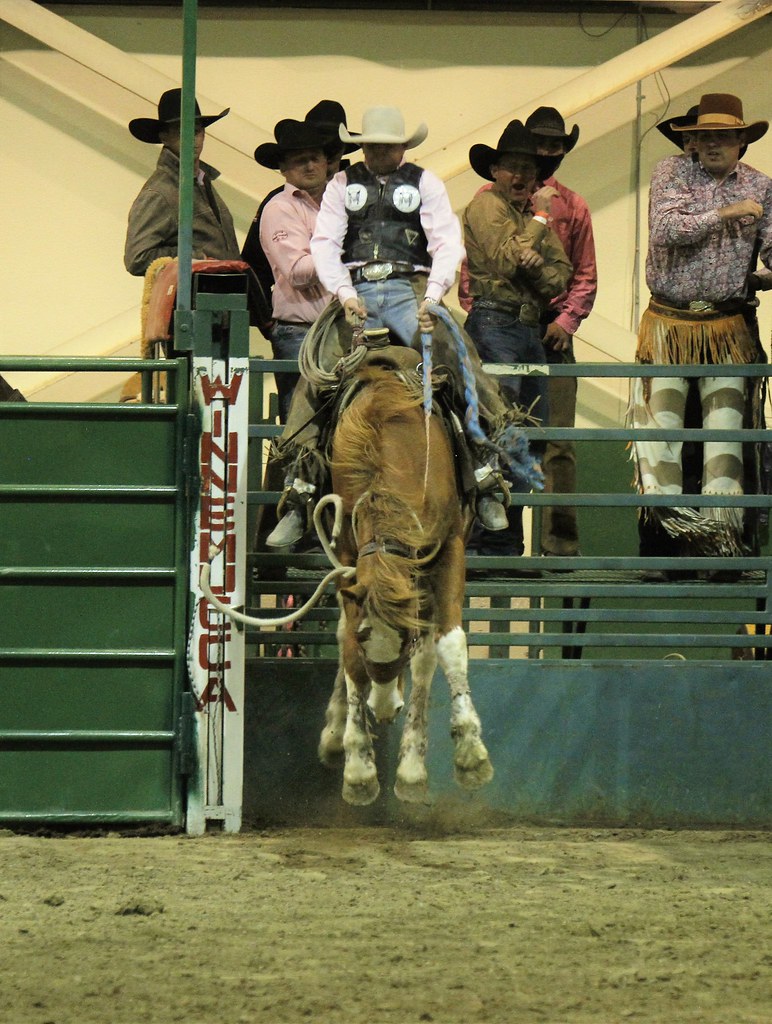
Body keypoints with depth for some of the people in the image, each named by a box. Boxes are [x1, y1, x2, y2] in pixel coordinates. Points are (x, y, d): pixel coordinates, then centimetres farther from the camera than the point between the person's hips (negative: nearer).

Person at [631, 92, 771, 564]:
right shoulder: (672, 173, 3)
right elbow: (666, 229, -12)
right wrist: (725, 215, -13)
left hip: (728, 329, 1)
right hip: (669, 323, -1)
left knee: (726, 428, -2)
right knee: (662, 423, -4)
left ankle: (721, 527, -2)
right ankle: (667, 523, -1)